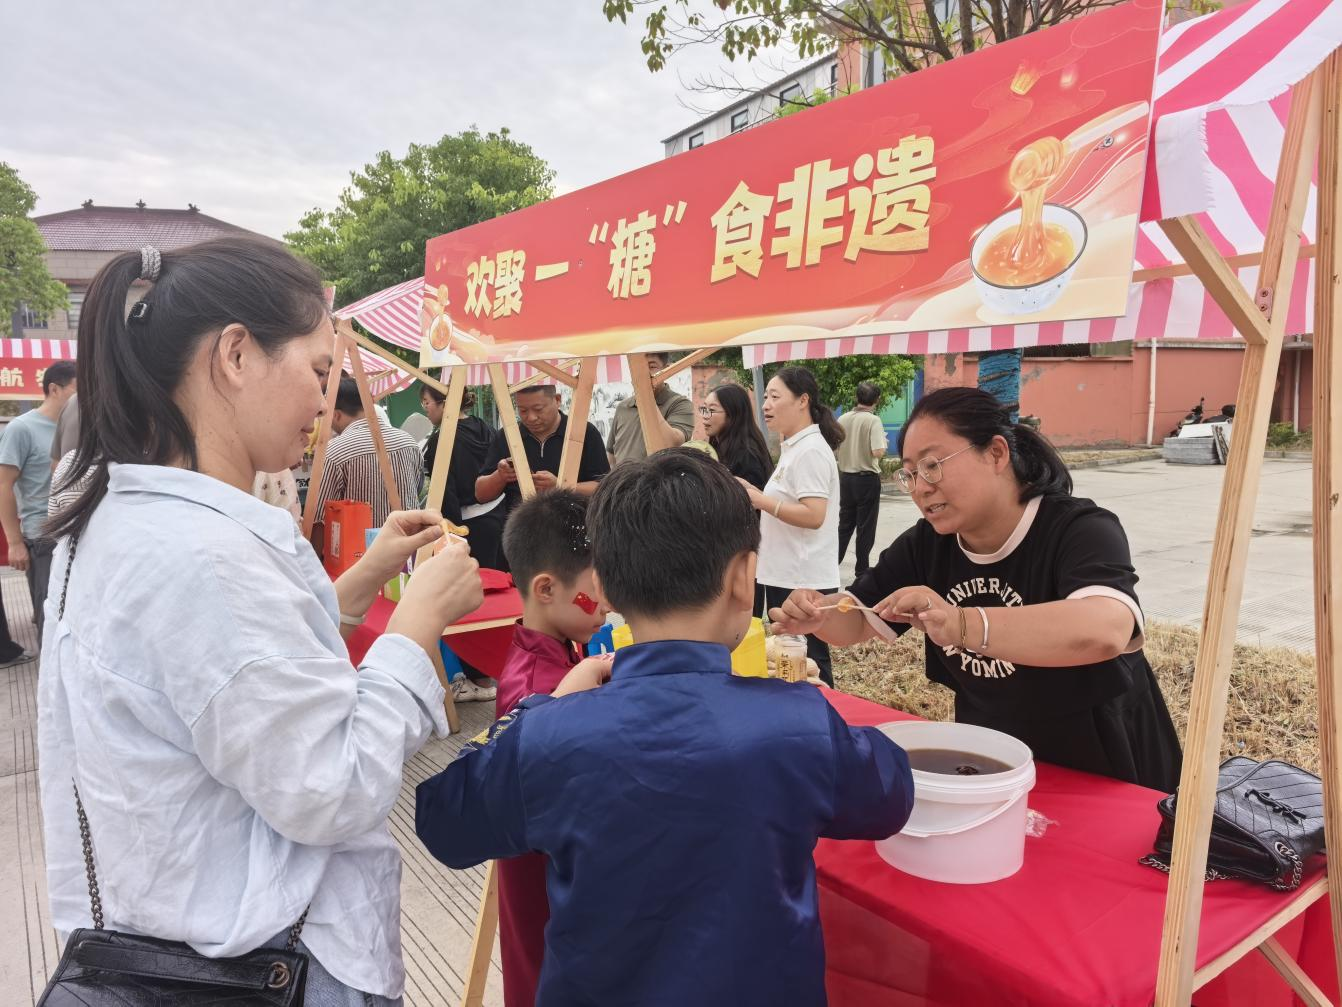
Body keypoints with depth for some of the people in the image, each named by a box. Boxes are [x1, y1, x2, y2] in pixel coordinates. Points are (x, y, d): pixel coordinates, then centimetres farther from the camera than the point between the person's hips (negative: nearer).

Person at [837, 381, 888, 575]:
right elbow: (878, 452, -21)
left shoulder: (843, 419, 0)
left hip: (845, 477, 5)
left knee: (845, 523, 16)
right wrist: (883, 444, -1)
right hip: (867, 478, -5)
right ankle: (862, 568, 12)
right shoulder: (873, 420, -14)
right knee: (866, 526, 6)